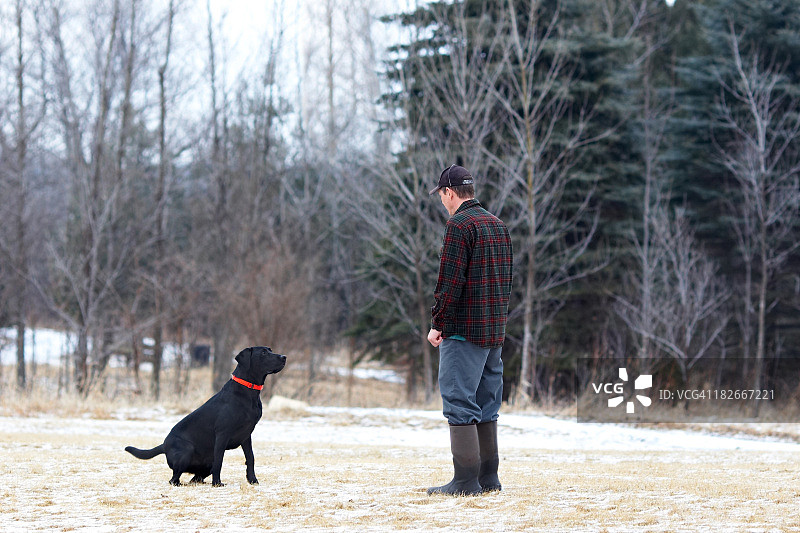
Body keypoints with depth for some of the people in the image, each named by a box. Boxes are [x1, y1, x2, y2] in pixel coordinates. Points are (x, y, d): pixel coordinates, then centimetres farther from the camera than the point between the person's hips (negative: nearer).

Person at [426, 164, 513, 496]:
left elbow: (450, 282, -16)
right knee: (486, 406, 13)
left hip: (464, 331, -8)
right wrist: (496, 318, 18)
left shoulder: (459, 225, -11)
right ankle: (488, 477, 15)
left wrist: (437, 324, -9)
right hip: (495, 331, 8)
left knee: (459, 403, -6)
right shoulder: (497, 225, 15)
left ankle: (466, 480, -9)